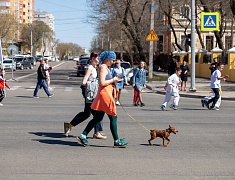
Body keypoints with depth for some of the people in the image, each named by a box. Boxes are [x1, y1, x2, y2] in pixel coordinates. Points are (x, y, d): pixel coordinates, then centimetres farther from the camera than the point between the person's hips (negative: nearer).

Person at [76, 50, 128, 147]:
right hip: (105, 93, -10)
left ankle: (83, 136, 10)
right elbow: (102, 82, -21)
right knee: (113, 117, -3)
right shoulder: (103, 67, -13)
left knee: (98, 117, 10)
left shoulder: (106, 68, 18)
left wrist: (114, 80, 11)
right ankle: (116, 141, 4)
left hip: (107, 93, 10)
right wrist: (113, 80, -11)